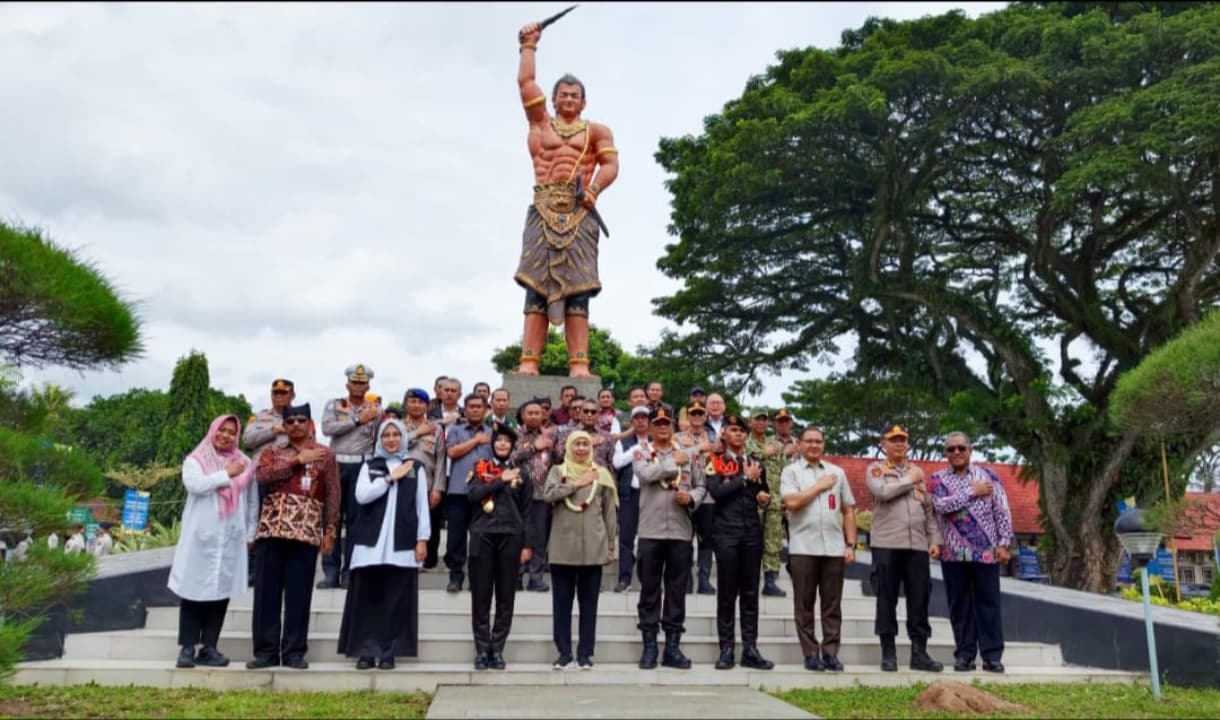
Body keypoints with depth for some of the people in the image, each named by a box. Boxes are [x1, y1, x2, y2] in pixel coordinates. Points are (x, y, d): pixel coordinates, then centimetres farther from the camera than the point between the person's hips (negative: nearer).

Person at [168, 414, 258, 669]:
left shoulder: (244, 464, 12)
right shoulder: (195, 459, 5)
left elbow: (252, 503, 13)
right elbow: (195, 485, -15)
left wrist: (250, 534, 9)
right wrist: (227, 475, -8)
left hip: (231, 540, 2)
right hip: (200, 538, -2)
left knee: (221, 592, 2)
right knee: (194, 592, -1)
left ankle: (208, 648, 8)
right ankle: (188, 648, 5)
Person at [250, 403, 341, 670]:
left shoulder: (326, 454, 11)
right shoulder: (272, 452, 16)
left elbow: (333, 494, 7)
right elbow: (262, 475, -6)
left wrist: (330, 530, -1)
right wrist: (297, 460, -8)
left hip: (306, 531, -2)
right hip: (270, 529, 2)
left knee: (298, 594, 0)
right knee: (266, 592, 1)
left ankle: (294, 651, 6)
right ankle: (266, 650, 9)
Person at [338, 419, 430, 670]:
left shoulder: (416, 467, 9)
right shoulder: (370, 466, 10)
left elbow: (422, 505, 6)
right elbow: (361, 496, -6)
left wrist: (422, 539, -1)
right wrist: (391, 478, -8)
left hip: (402, 543, 0)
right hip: (371, 541, 1)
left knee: (396, 600, 1)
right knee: (368, 598, 1)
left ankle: (389, 652, 7)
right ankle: (366, 651, 8)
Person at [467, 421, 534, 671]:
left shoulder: (520, 474, 11)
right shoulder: (480, 469, 10)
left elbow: (526, 512, 9)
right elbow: (473, 495, -8)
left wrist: (527, 545, 2)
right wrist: (501, 480, -10)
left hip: (510, 537, 1)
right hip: (482, 536, -1)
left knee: (505, 598, 3)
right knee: (481, 596, 1)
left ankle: (497, 650, 12)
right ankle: (481, 650, 10)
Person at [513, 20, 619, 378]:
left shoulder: (596, 130, 16)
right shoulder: (541, 123, 20)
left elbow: (611, 164, 1)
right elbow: (526, 82, 15)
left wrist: (593, 189, -16)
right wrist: (529, 45, 22)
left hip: (579, 213, -1)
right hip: (544, 210, 1)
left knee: (576, 285, -8)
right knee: (537, 283, -8)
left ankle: (579, 365, -14)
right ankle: (529, 362, -13)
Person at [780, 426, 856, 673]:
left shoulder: (837, 472, 14)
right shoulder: (791, 471, 4)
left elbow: (848, 511, 13)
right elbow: (791, 502, -13)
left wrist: (851, 545, 6)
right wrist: (820, 486, -4)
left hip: (834, 548, 3)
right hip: (803, 548, -3)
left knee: (832, 604, 5)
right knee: (804, 604, 3)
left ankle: (830, 653, 13)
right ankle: (811, 654, 11)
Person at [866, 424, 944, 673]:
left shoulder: (918, 471, 18)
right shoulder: (875, 469, 5)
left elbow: (929, 508, 16)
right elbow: (882, 492, -16)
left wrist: (934, 539, 7)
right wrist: (908, 480, -3)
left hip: (917, 545, 4)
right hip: (886, 543, -4)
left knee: (919, 599, 4)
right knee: (887, 598, 1)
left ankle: (919, 652, 11)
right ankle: (888, 652, 8)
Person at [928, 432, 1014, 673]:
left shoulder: (987, 475, 7)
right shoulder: (937, 479, 6)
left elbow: (1002, 512, 4)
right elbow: (942, 505, -14)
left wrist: (1004, 544, -4)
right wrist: (972, 492, -9)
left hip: (986, 552, 0)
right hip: (953, 554, 1)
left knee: (989, 604, 0)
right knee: (959, 606, 6)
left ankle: (992, 656, 6)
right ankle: (964, 655, 13)